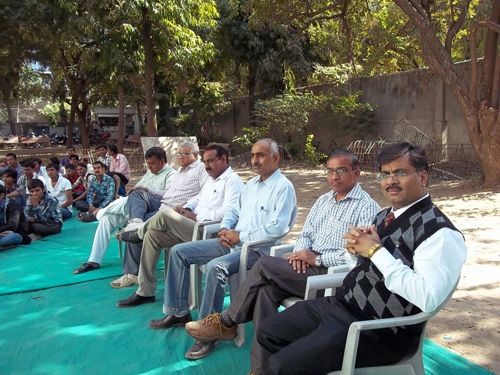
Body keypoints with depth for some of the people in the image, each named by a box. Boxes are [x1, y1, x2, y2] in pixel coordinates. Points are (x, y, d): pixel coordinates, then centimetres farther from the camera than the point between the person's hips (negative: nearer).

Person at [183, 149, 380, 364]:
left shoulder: (367, 207, -6)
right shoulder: (323, 200, 19)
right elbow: (305, 233, 19)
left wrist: (317, 258, -17)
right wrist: (300, 251, -5)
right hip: (308, 266, 7)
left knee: (265, 264, -19)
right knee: (265, 290, -21)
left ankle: (228, 319, 0)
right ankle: (262, 366, -15)